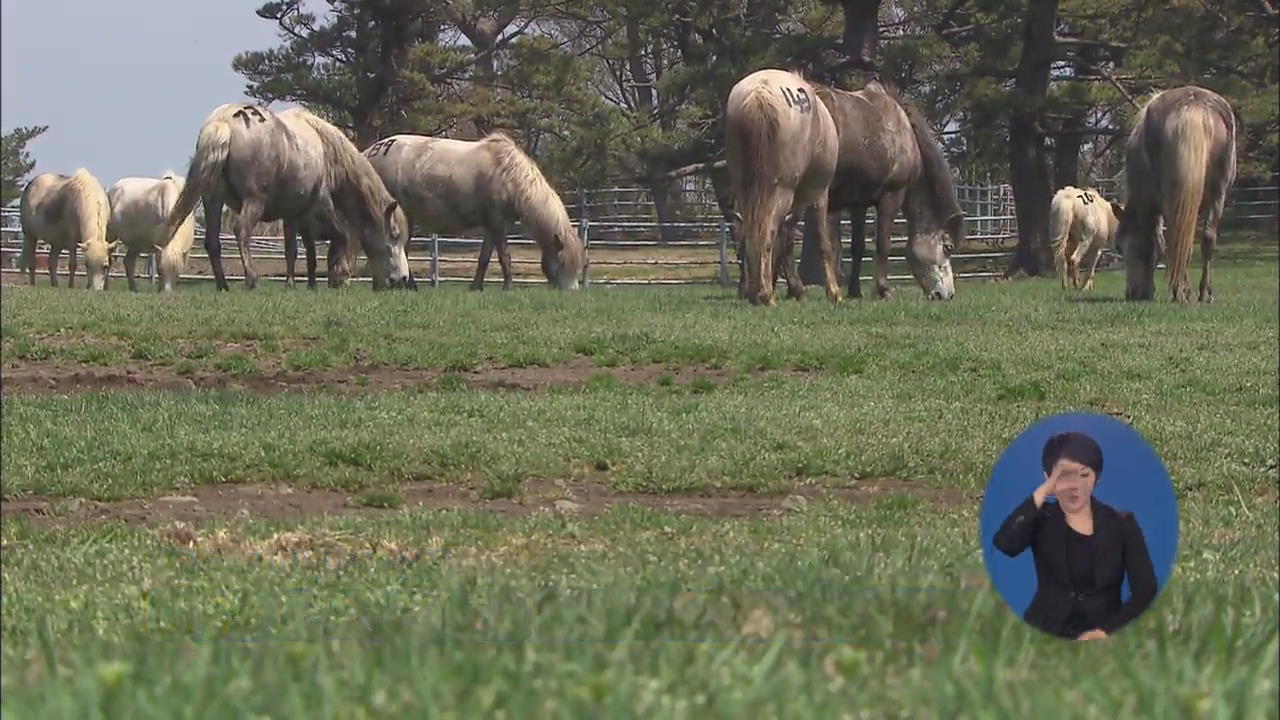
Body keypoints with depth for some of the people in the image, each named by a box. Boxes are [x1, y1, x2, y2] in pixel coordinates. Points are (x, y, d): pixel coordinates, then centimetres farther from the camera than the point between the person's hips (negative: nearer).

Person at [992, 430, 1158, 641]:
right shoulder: (1041, 520, 5)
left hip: (1104, 640, 0)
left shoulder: (1121, 524, 6)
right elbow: (1005, 544, -17)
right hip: (1045, 636, 0)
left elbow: (1145, 591, -2)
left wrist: (1105, 631, -15)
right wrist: (1043, 492, -17)